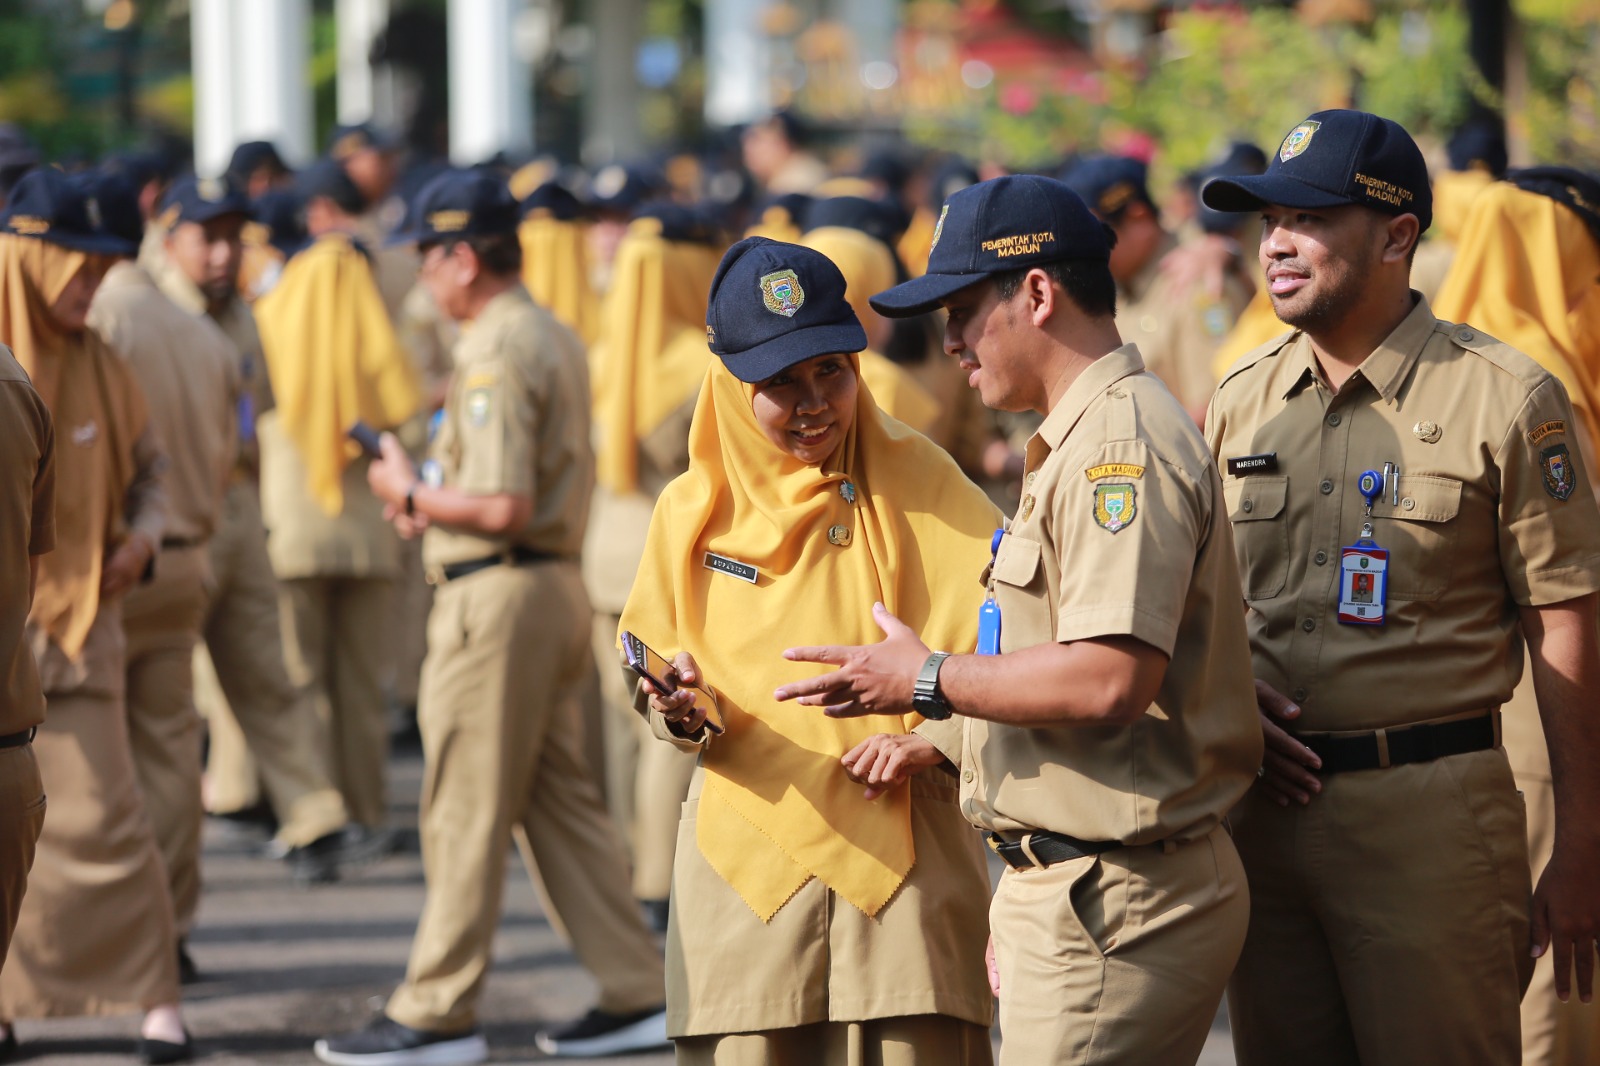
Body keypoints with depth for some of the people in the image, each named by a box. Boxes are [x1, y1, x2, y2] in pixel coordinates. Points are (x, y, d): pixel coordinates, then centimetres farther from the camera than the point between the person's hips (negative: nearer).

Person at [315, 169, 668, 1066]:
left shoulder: (496, 354, -17)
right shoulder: (557, 338, 14)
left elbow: (504, 506, -24)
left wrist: (412, 494, -8)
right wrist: (441, 496, 16)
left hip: (497, 596, -10)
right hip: (560, 582, 10)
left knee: (466, 813, -3)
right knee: (563, 800, 13)